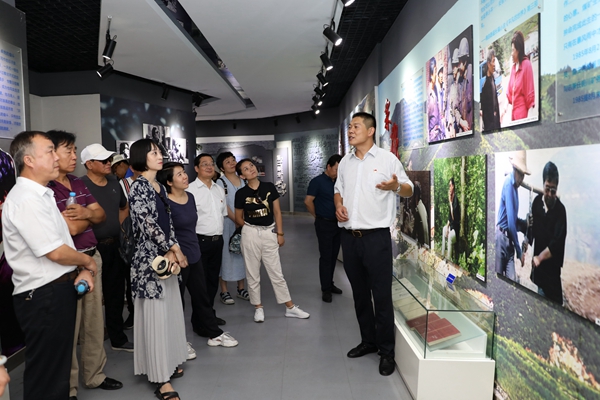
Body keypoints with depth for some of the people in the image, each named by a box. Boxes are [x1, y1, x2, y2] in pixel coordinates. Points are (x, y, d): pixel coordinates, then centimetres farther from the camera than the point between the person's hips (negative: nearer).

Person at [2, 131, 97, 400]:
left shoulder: (42, 195, 13)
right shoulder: (26, 200, -19)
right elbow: (56, 253, -23)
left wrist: (82, 271, 1)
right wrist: (87, 262, -4)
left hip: (59, 291, 10)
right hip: (43, 297, -10)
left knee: (59, 370, 21)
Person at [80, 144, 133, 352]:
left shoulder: (114, 182, 9)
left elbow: (124, 207, 23)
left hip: (116, 246, 7)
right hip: (94, 248, -7)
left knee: (116, 294, 16)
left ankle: (118, 338, 30)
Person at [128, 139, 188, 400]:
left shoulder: (160, 186, 11)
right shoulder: (139, 187, -13)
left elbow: (168, 222, 9)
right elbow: (149, 226, -17)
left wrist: (174, 251, -6)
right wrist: (174, 251, -9)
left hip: (167, 257, 8)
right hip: (150, 259, -8)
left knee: (169, 311, 16)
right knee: (155, 315, -2)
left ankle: (168, 363, 31)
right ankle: (161, 379, 8)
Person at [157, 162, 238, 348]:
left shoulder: (190, 197, 4)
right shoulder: (166, 204, -18)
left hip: (194, 255, 7)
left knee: (201, 297, 17)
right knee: (177, 301, 9)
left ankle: (214, 334, 31)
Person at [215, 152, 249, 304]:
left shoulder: (242, 181, 11)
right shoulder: (220, 182, -7)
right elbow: (223, 205, -13)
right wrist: (236, 220, -16)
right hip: (227, 223, -6)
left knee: (241, 253, 10)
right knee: (226, 253, 0)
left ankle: (241, 289, 21)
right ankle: (224, 291, 9)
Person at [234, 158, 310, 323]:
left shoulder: (269, 187, -1)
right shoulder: (241, 193, -4)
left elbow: (277, 211, 3)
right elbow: (238, 218, 6)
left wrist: (280, 233, 0)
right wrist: (252, 228, 8)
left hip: (270, 232, 1)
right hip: (250, 234, -1)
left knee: (276, 272, 7)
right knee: (253, 273, 8)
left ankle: (290, 307, 16)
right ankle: (258, 308, 23)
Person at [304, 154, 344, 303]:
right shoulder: (317, 181, -10)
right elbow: (308, 201, -12)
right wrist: (317, 216, -2)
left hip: (338, 224, 6)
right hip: (324, 224, -6)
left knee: (333, 256, 13)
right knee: (325, 257, 0)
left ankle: (330, 284, 26)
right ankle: (325, 289, 9)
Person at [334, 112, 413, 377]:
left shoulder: (387, 159, -3)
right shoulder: (345, 162, 12)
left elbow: (409, 190, -1)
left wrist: (395, 186, -23)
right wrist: (338, 205, 0)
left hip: (376, 236, -5)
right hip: (349, 236, 6)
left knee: (381, 295, -1)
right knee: (359, 293, 14)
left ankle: (387, 351, 13)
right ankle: (368, 341, 30)